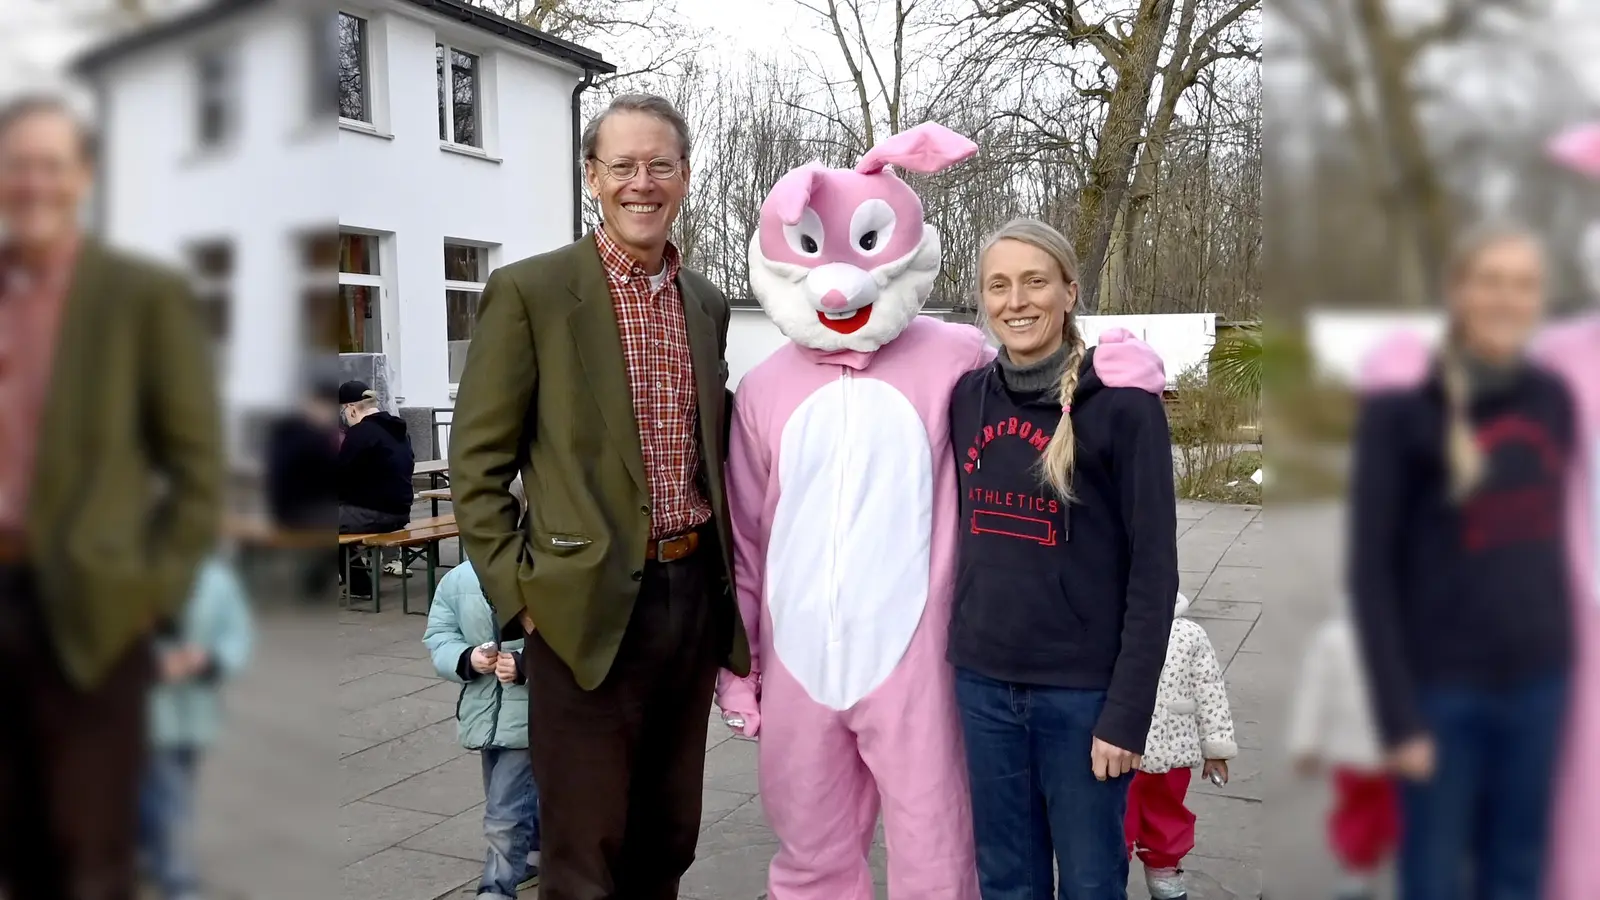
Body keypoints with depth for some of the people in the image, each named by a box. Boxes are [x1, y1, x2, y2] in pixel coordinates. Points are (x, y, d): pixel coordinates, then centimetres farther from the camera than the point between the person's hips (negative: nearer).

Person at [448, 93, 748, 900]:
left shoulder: (707, 304, 11)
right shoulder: (529, 290, -6)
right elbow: (476, 466, -6)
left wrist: (728, 586, 13)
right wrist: (519, 597, -11)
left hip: (695, 594, 6)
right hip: (590, 607, -5)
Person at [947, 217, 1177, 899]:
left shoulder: (1121, 402, -11)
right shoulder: (968, 396, 3)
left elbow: (1153, 568, -11)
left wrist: (1128, 710, -13)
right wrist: (960, 639, 9)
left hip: (1082, 688, -4)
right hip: (982, 680, 4)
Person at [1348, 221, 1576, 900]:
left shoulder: (1553, 403, 5)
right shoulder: (1404, 410, -12)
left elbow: (1548, 541, 13)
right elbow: (1371, 573, -12)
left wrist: (1563, 652, 9)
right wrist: (1398, 715, -13)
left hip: (1538, 682, 5)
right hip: (1444, 688, -5)